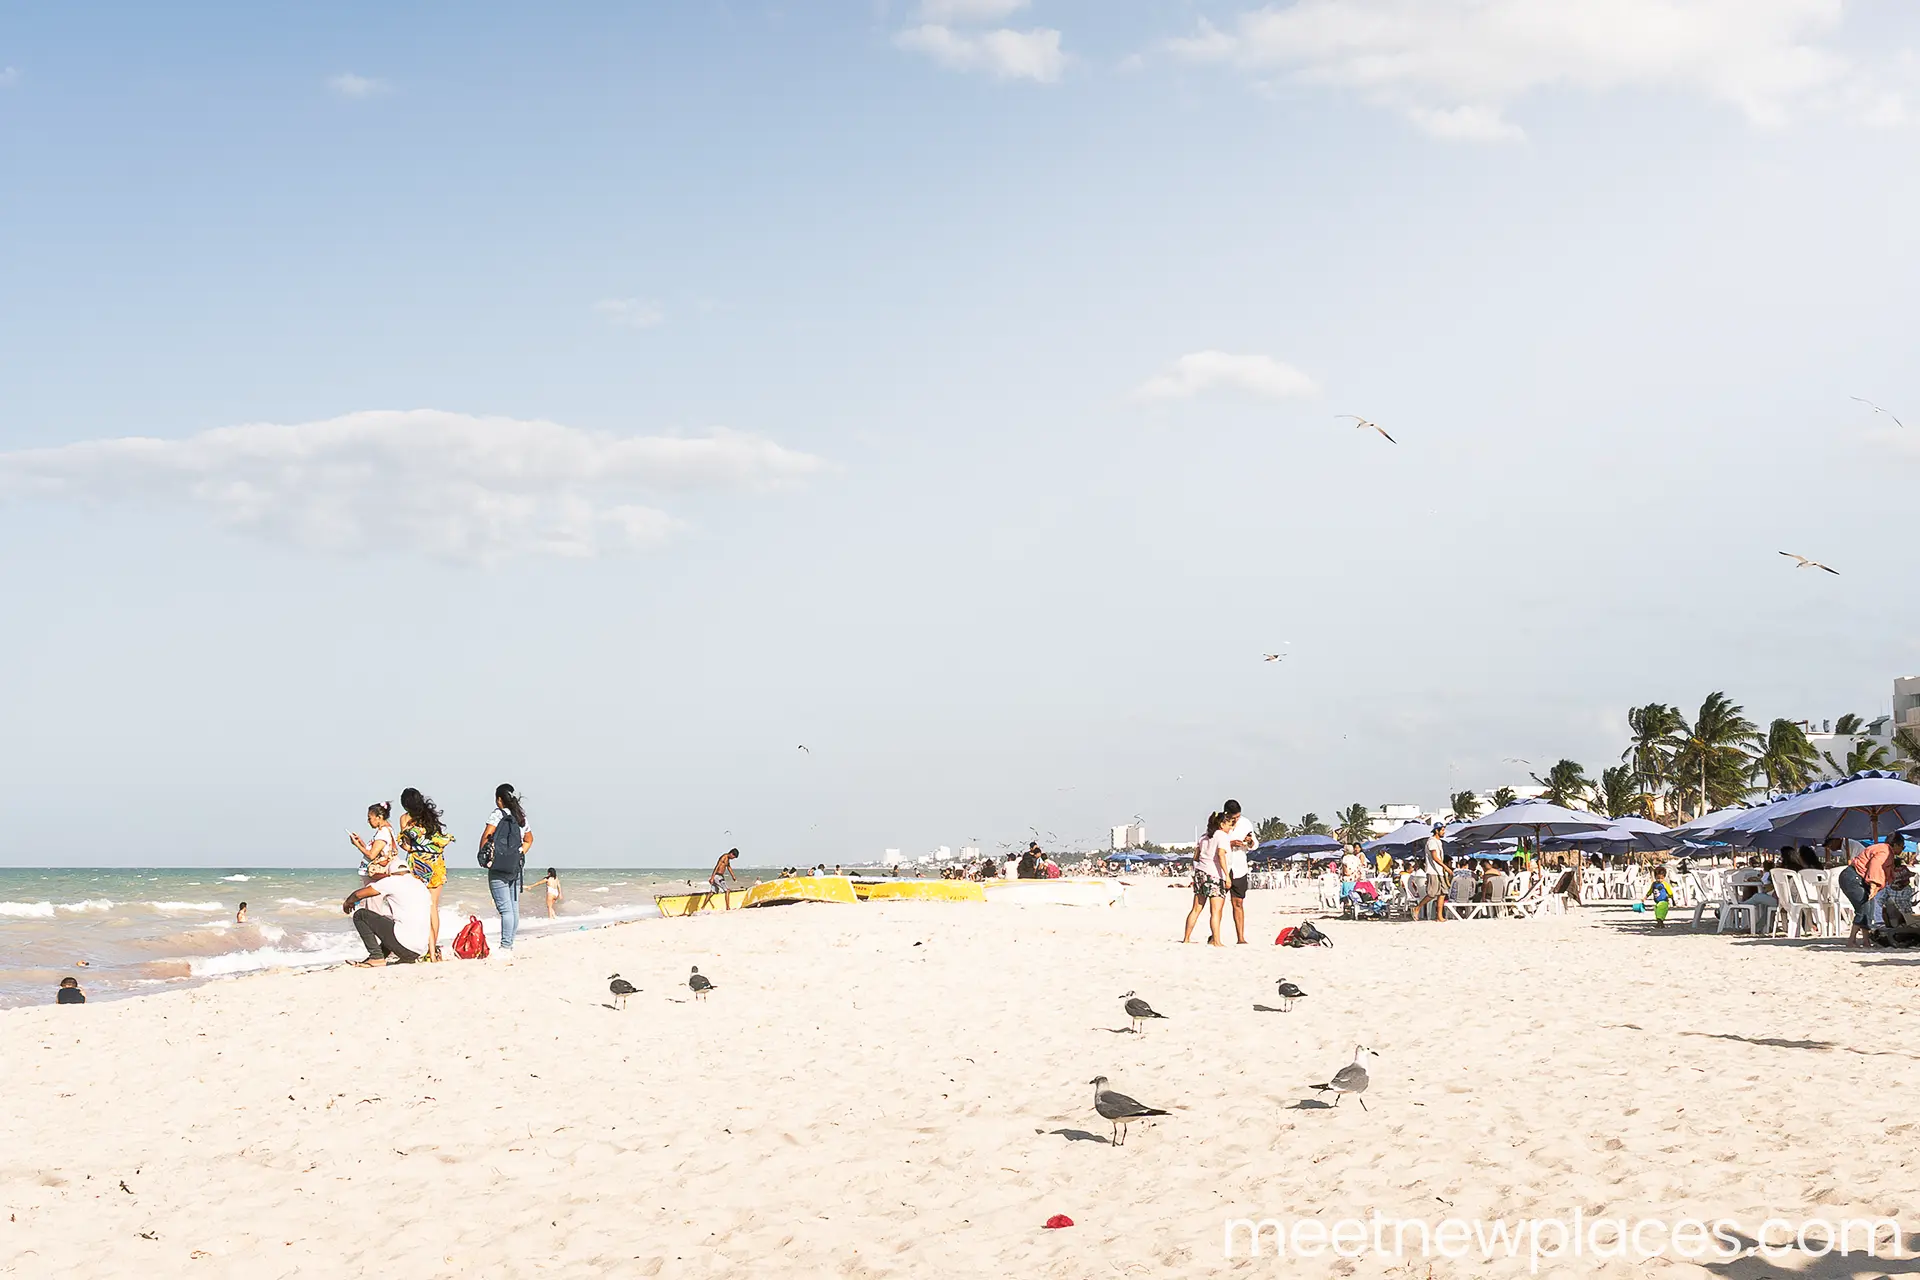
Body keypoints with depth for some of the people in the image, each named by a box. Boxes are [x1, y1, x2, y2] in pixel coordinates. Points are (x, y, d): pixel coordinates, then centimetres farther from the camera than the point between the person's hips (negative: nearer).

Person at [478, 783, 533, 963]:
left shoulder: (497, 814, -7)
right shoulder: (521, 817, 13)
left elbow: (486, 836, -15)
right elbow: (529, 839, 26)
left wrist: (483, 856, -3)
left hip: (498, 868, -7)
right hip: (516, 869, 7)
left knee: (505, 909, -12)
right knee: (514, 908, 8)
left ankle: (505, 950, -16)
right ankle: (509, 947, 13)